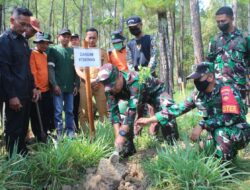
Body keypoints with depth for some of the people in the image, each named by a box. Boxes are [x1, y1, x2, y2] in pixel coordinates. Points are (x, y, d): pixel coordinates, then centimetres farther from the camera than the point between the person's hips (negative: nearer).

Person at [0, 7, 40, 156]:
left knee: (23, 127, 16)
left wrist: (33, 87, 14)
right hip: (15, 95, -8)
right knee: (13, 130, 1)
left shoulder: (23, 40, 14)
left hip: (26, 93, 8)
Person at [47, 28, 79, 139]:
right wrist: (54, 84, -13)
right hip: (58, 86, -3)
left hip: (70, 87, 3)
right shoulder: (53, 50, 0)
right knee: (58, 111, -1)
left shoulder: (73, 51, 10)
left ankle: (70, 131, 16)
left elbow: (76, 69, 13)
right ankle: (59, 132, 6)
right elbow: (50, 68, -6)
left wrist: (76, 84, 6)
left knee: (69, 110, 8)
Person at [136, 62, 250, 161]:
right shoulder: (198, 95, -4)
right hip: (221, 136, 7)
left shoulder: (227, 91, -23)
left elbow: (230, 117, -34)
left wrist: (201, 125, -34)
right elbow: (178, 109, -3)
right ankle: (230, 151, 16)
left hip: (239, 133, -7)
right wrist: (149, 120, -7)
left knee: (220, 132, -35)